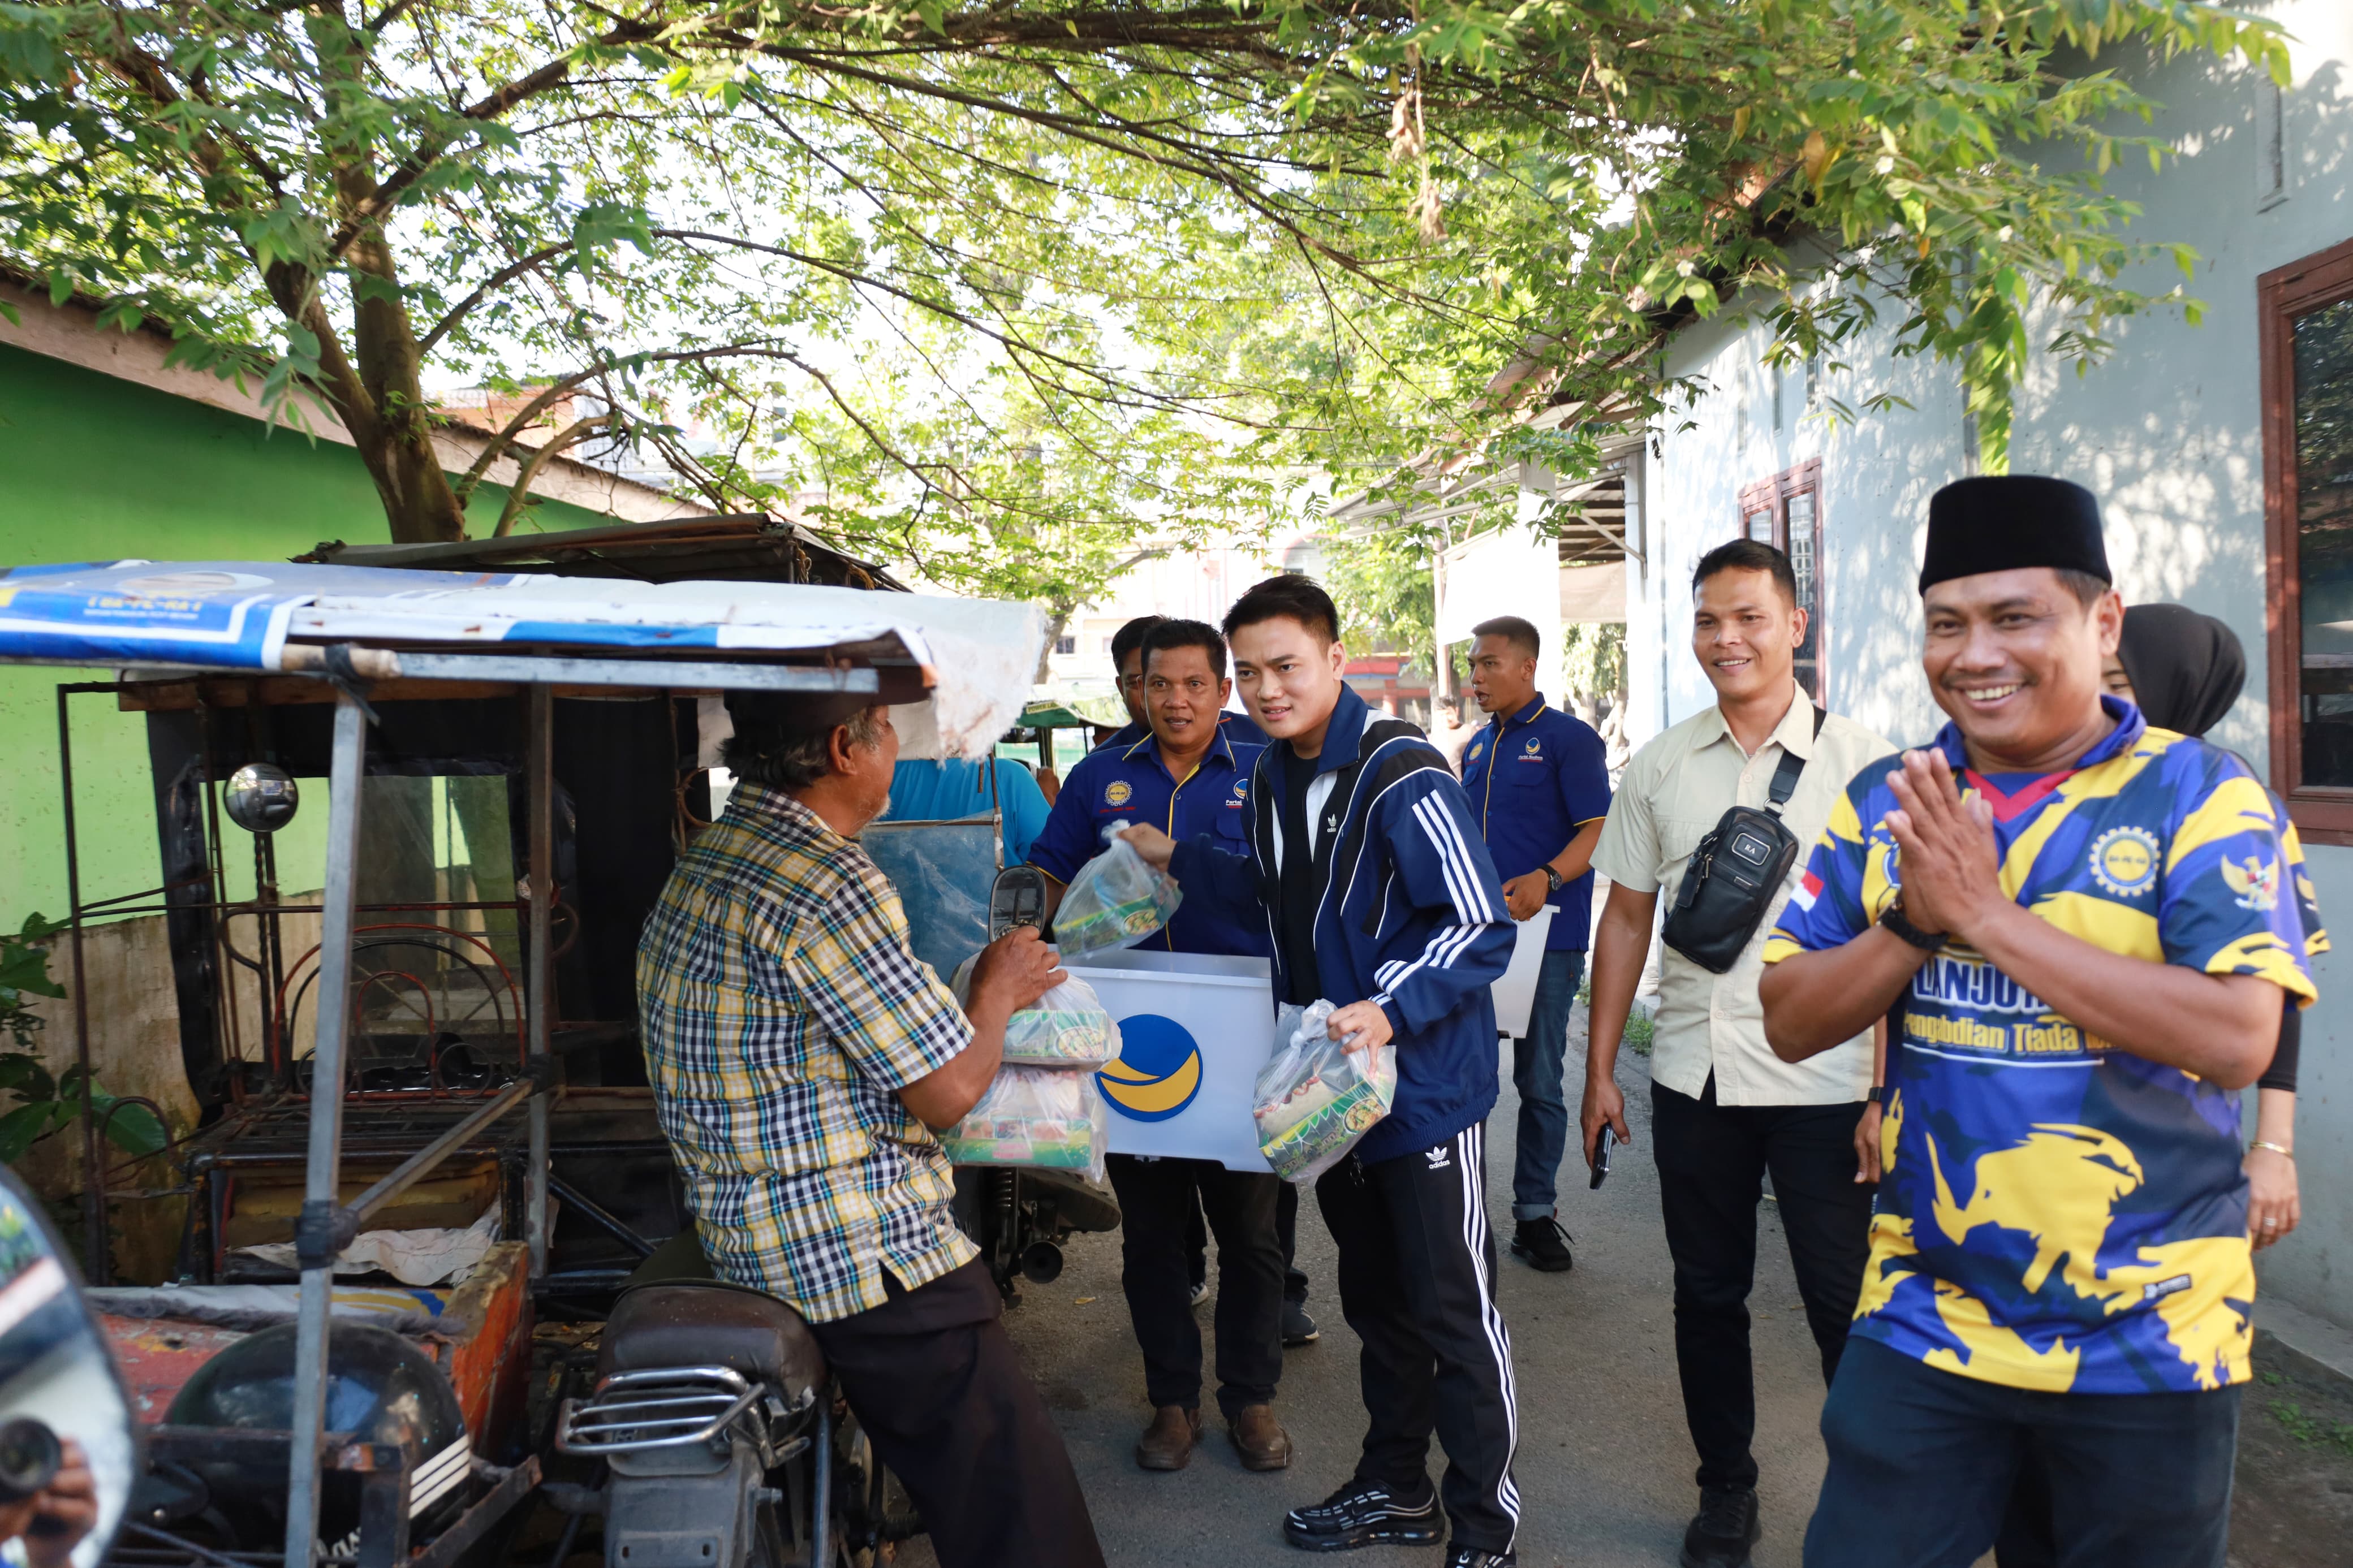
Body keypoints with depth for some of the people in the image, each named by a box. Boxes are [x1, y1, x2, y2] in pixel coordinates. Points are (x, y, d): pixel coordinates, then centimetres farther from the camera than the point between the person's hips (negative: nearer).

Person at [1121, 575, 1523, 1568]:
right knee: (1375, 1299, 21)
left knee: (1453, 1309, 2)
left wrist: (1393, 1010, -32)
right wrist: (1181, 861, 14)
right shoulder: (1272, 776, 6)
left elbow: (1482, 927, -22)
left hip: (1425, 1085, -8)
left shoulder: (1401, 777, -20)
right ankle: (1394, 1488, 38)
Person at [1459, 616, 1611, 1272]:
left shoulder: (1568, 738, -6)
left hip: (1545, 938, -6)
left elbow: (1599, 830, -13)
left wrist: (1546, 880, -28)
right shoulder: (1477, 747, 16)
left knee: (1539, 1081, 2)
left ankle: (1535, 1214, 14)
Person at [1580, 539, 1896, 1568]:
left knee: (1845, 1306, 4)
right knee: (1708, 1293, 14)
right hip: (1693, 1077, 3)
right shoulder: (1658, 769, 5)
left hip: (1819, 1082, -3)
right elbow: (1627, 917, 9)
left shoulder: (1857, 760, -4)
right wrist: (1598, 1072, 8)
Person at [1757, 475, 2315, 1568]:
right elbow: (1790, 1024, -2)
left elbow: (2236, 1040, -23)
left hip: (2150, 1339, -2)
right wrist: (1913, 921, -18)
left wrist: (1987, 913, -24)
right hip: (1924, 1322, 2)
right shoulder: (1886, 803, 0)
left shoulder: (2199, 794, -10)